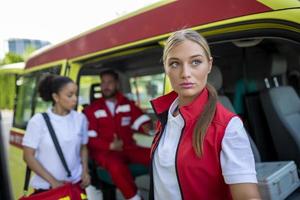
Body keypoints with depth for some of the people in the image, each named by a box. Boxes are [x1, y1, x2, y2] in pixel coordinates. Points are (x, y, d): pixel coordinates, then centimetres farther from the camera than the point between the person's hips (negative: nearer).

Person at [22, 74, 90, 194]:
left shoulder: (80, 118, -2)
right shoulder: (38, 121, -10)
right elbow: (28, 156, -8)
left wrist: (85, 171, -4)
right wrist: (52, 181, -12)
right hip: (46, 187, -2)